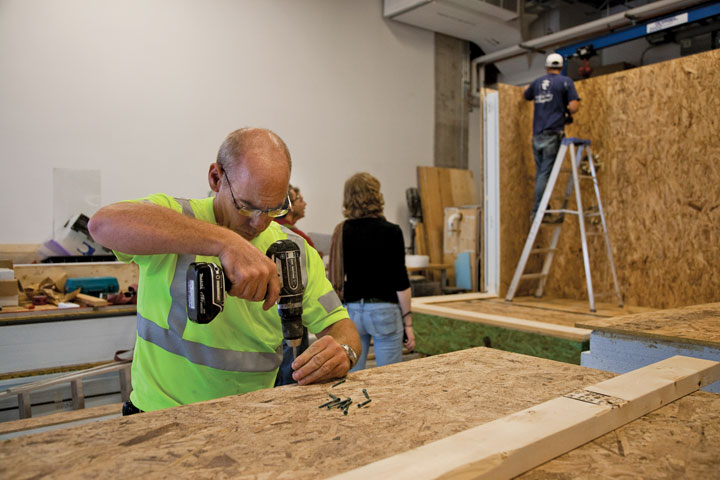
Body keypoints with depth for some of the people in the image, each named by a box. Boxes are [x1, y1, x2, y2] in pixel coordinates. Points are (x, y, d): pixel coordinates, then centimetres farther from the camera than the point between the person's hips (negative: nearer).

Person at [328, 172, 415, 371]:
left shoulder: (341, 232, 1)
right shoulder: (391, 232, -8)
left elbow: (335, 275, 4)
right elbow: (400, 282, -9)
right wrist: (408, 322, -2)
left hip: (351, 311, 4)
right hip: (384, 311, -3)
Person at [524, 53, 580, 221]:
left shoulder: (537, 83, 16)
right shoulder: (565, 82, 2)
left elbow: (526, 96, 36)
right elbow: (574, 105, -8)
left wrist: (528, 88, 57)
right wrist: (567, 114, 12)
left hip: (537, 135, 5)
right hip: (553, 134, -5)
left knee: (541, 174, 10)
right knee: (545, 174, -7)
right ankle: (537, 212, -8)